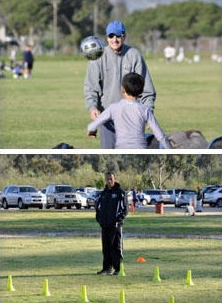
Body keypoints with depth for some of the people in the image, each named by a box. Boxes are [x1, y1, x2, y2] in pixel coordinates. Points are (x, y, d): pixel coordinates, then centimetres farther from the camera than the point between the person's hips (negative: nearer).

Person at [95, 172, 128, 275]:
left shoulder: (120, 192, -3)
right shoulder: (103, 193, 15)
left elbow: (125, 208, -5)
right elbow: (98, 206, 24)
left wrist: (119, 219, -14)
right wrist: (99, 218, 10)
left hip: (116, 224, -6)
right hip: (105, 225, 6)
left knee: (116, 247, -5)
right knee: (106, 248, 8)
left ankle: (118, 269, -3)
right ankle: (107, 268, 13)